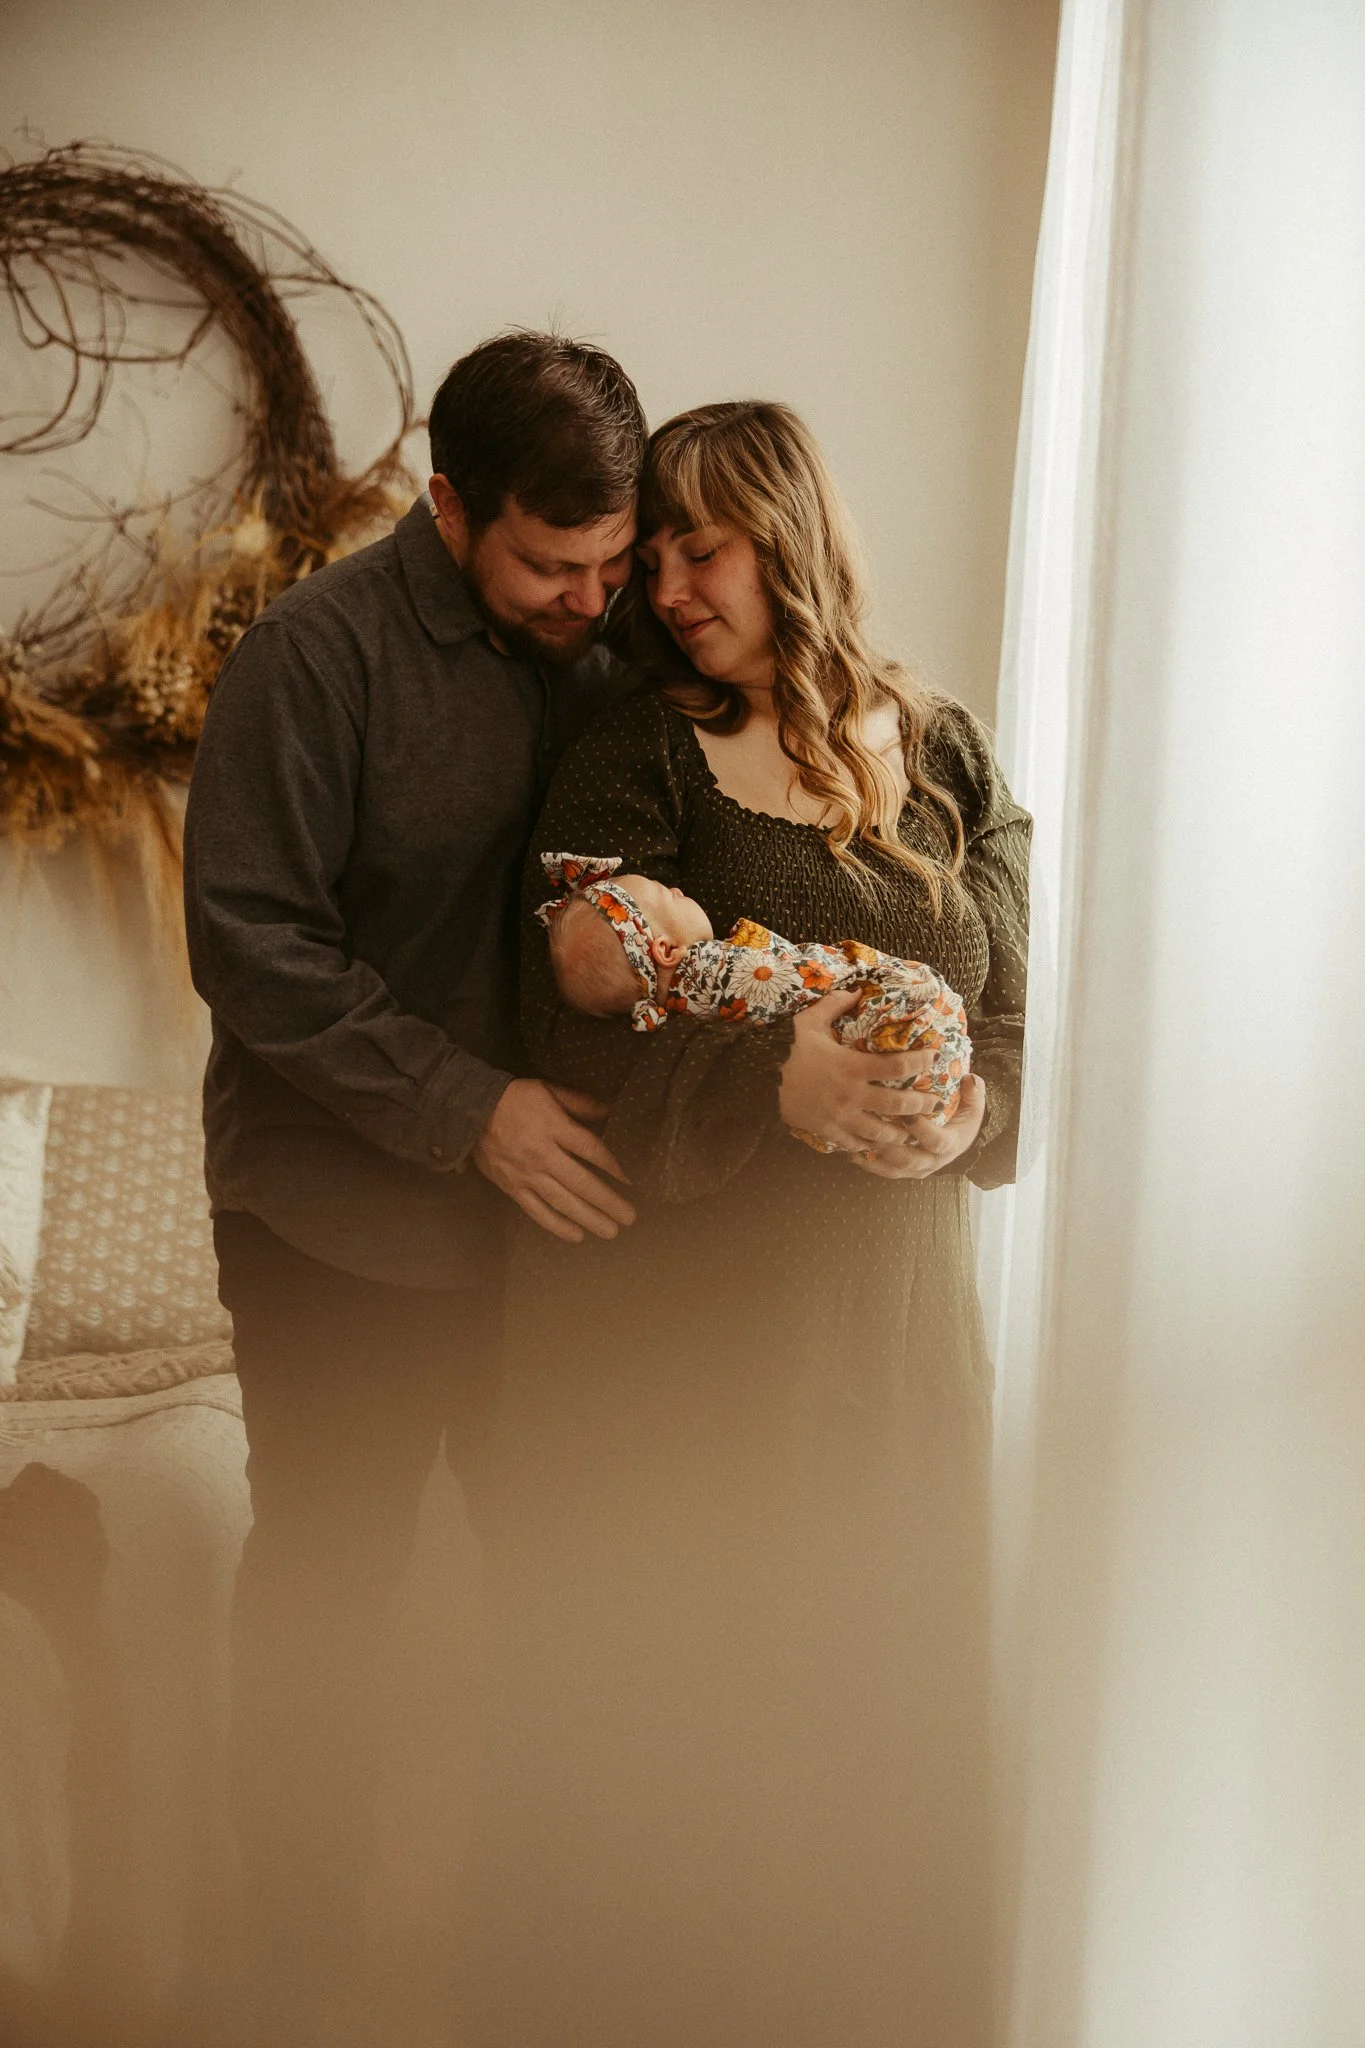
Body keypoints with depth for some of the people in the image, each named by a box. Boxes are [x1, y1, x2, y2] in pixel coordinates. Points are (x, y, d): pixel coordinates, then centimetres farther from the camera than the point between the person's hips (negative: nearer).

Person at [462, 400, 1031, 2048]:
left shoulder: (946, 759, 6)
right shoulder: (632, 762, -3)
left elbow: (1016, 1015, 5)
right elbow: (583, 1045, -12)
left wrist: (969, 1109, -18)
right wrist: (777, 1085, -28)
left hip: (892, 1309, 3)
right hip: (675, 1315, -2)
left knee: (876, 1695, 13)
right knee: (662, 1707, 6)